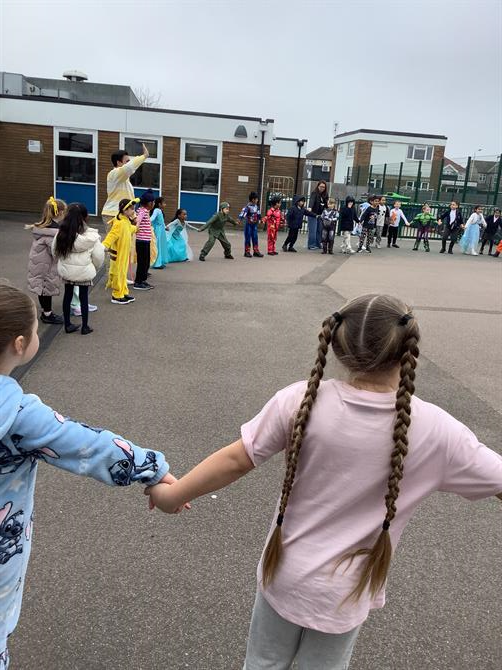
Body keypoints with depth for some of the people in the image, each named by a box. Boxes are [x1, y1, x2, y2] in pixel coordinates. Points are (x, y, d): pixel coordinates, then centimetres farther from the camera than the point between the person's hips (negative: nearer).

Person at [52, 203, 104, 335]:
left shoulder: (61, 233, -6)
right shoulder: (91, 235, -15)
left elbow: (55, 251, 3)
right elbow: (98, 256, -9)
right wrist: (95, 267, 11)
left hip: (66, 270, 3)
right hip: (84, 271, -3)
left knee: (67, 295, 15)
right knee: (84, 297, 9)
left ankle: (67, 325, 25)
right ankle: (85, 327, 18)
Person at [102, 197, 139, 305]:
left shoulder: (127, 221, 7)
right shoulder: (119, 223, -23)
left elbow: (130, 230, 29)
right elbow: (112, 235, -32)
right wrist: (105, 245, -45)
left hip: (124, 254, 10)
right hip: (118, 254, -10)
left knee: (123, 273, 18)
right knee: (118, 274, 0)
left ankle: (124, 293, 29)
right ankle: (117, 296, 9)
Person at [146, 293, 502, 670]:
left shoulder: (301, 401, -20)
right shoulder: (435, 430, -21)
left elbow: (235, 462, -14)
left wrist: (172, 495, 0)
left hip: (283, 574, 1)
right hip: (344, 593, 0)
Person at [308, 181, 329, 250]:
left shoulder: (325, 195, 10)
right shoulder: (314, 193, -9)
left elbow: (326, 204, 10)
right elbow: (312, 200, -27)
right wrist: (310, 207, -44)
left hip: (320, 215, 6)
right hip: (313, 214, -6)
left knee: (320, 230, 6)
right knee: (313, 230, -8)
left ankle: (318, 244, 13)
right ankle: (311, 245, -4)